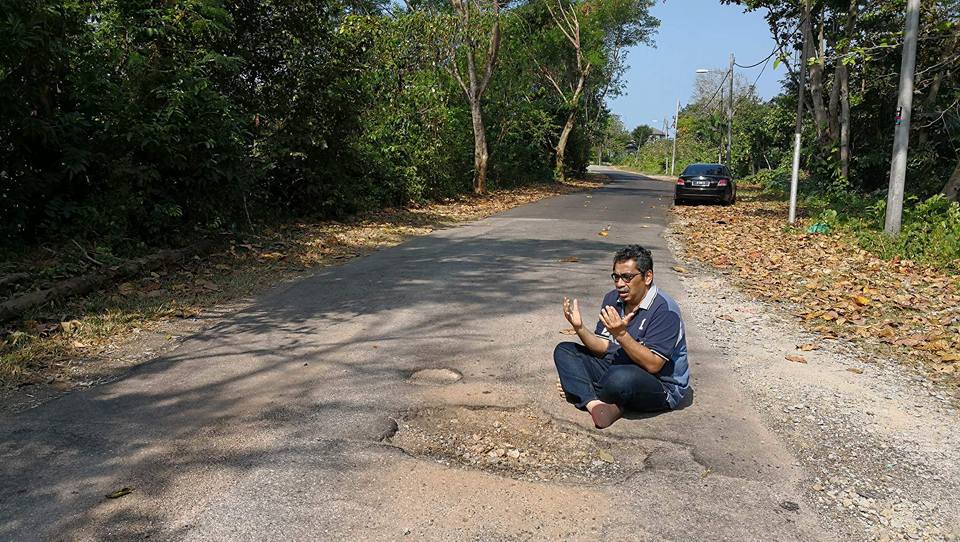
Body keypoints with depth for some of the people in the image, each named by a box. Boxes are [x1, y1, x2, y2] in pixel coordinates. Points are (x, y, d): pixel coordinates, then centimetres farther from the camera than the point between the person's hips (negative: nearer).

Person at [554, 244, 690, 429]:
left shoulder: (665, 310, -20)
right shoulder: (612, 299, 2)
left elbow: (653, 365, -26)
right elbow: (603, 348, 1)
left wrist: (622, 334, -36)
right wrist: (579, 327, -16)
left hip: (662, 387, -7)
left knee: (621, 377, -40)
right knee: (564, 351, -2)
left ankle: (580, 392, -7)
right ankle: (594, 404, -24)